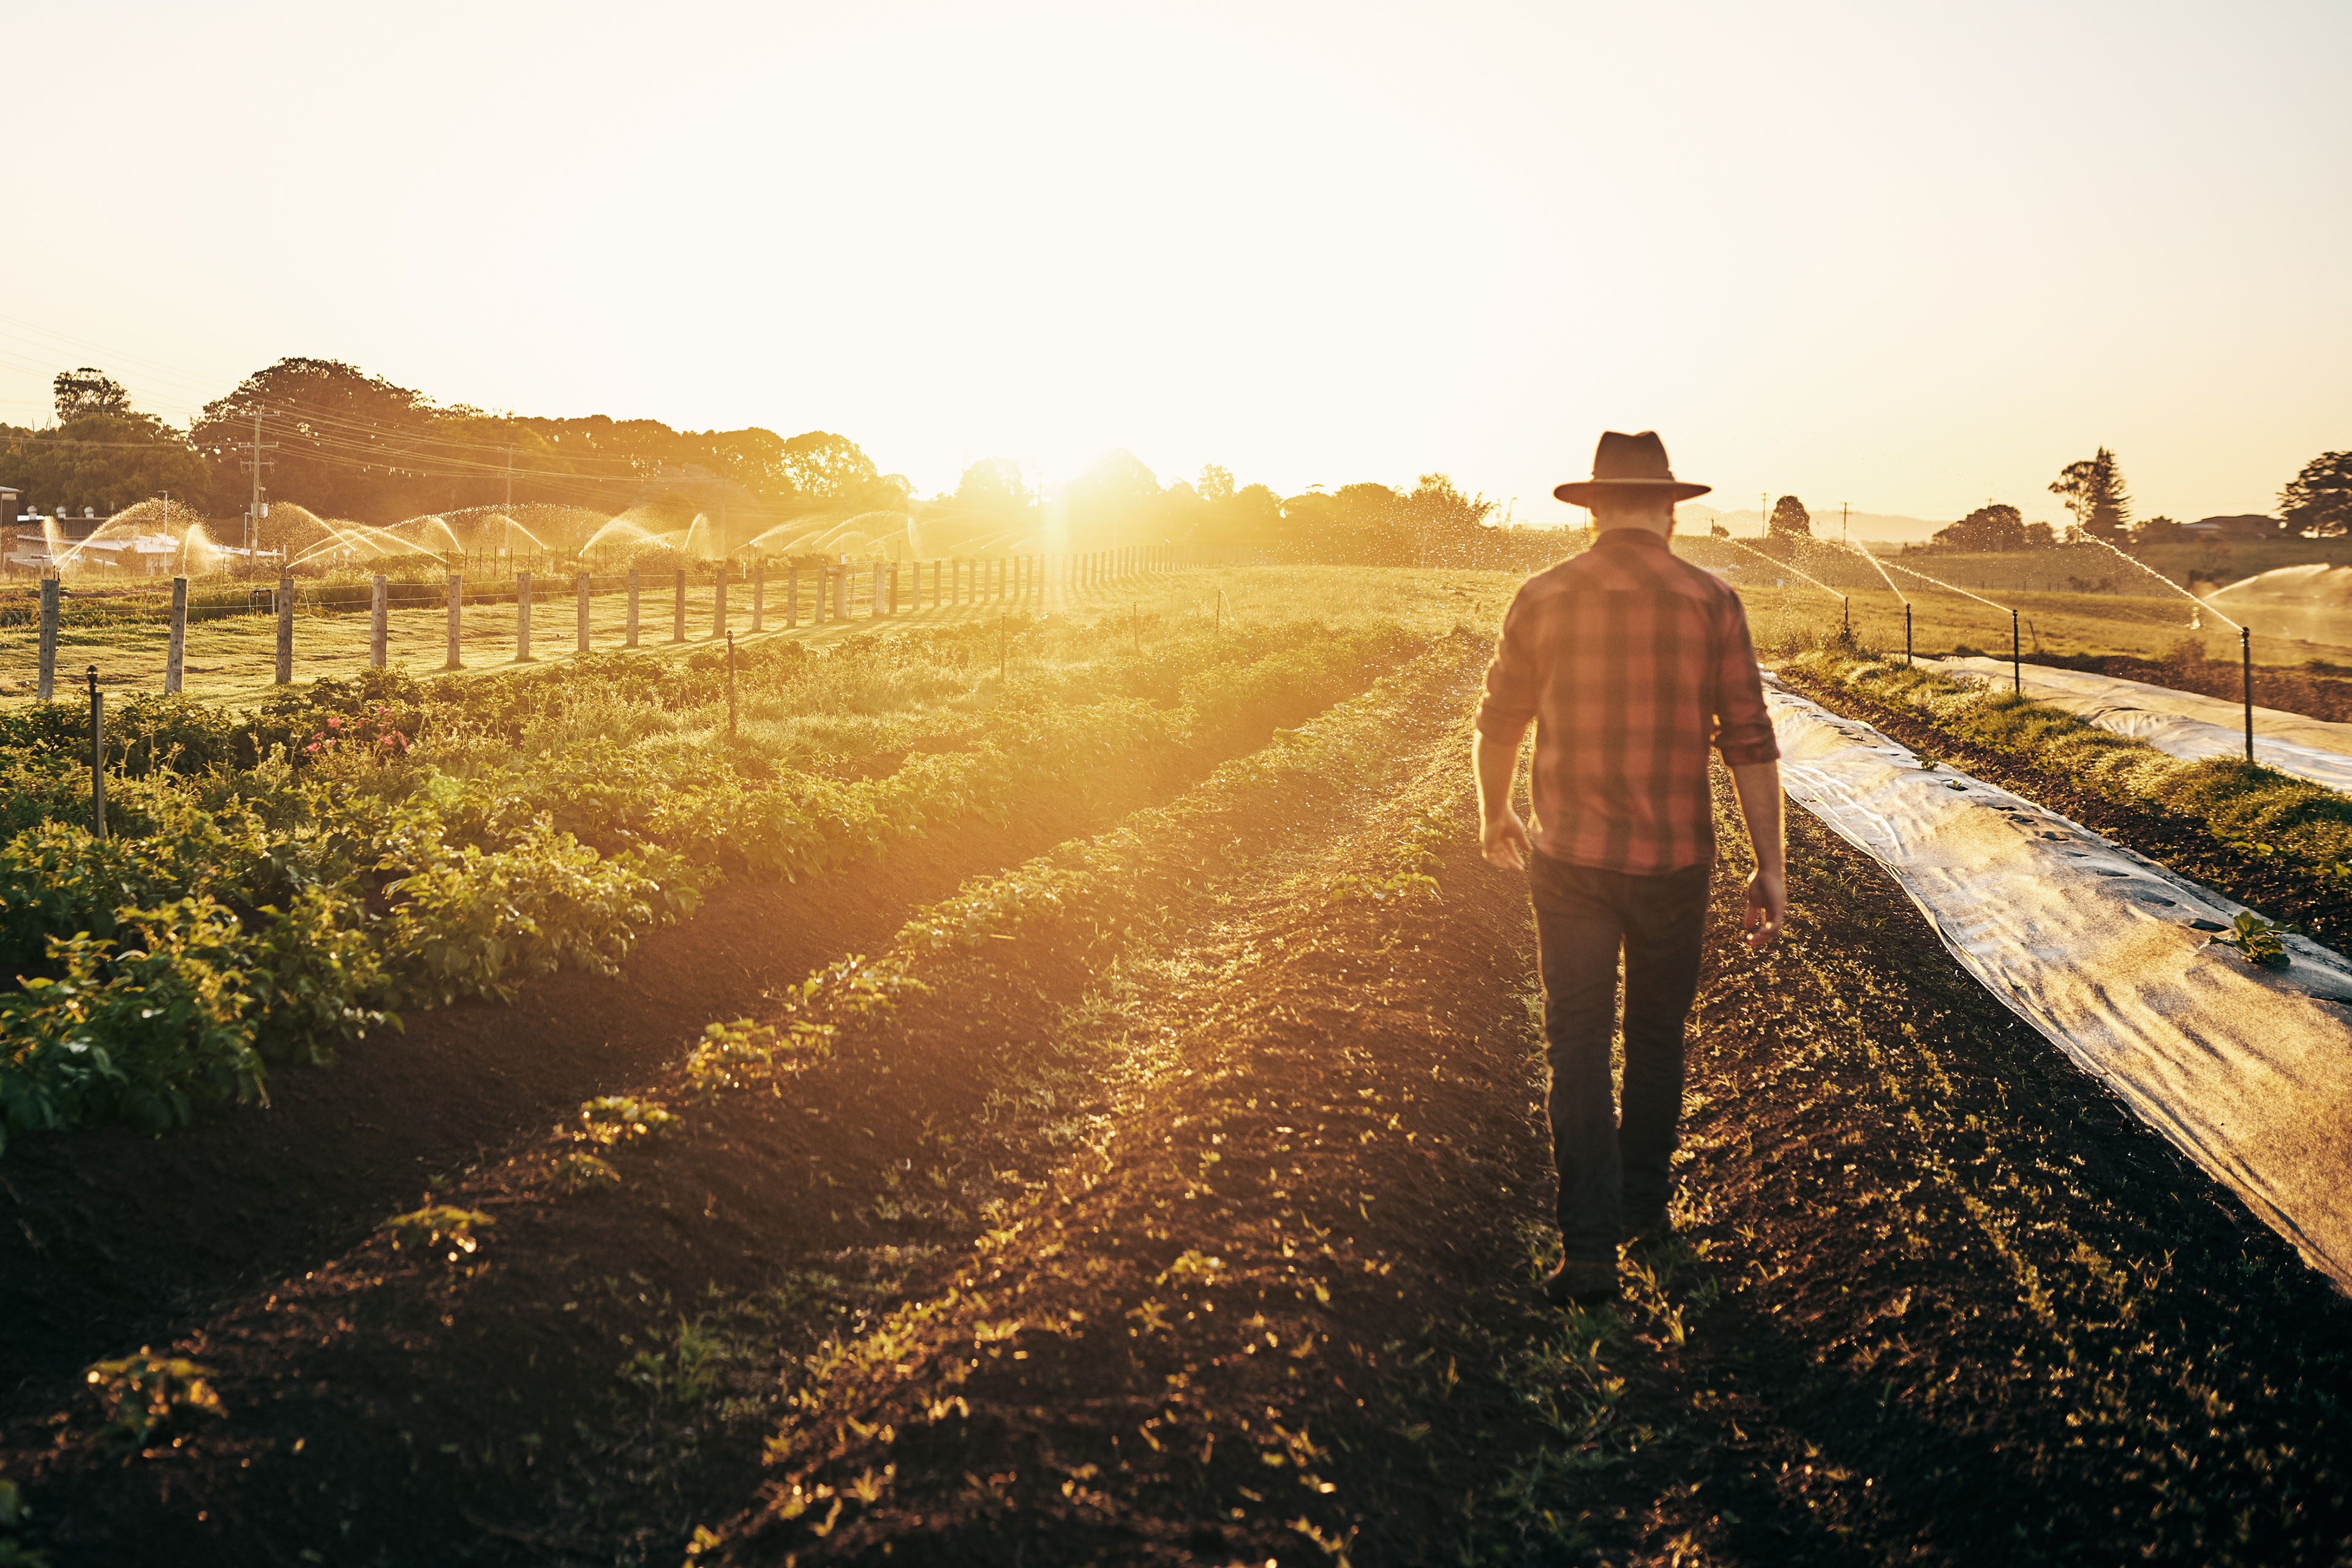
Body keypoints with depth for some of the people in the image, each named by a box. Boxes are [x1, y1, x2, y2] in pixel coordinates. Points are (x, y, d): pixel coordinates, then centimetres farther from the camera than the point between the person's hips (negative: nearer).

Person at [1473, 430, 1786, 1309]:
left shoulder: (1543, 598, -3)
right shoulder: (1710, 602, -6)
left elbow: (1499, 723, 8)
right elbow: (1749, 743, -7)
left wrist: (1494, 815, 25)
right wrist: (1771, 868, -1)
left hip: (1569, 858, 0)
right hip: (1674, 861, 0)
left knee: (1579, 1050, 5)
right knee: (1656, 1036, 19)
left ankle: (1590, 1247, 0)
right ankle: (1644, 1208, 33)